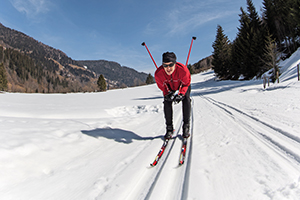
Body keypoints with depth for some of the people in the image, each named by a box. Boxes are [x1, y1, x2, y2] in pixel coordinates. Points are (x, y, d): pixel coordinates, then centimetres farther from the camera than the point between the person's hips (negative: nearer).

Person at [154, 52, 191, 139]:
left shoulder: (183, 70, -40)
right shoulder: (158, 74, -34)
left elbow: (186, 83, -21)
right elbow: (162, 86, -15)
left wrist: (181, 94, -34)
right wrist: (167, 93, -32)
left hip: (183, 85, -1)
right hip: (169, 87, 1)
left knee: (186, 99, -20)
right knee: (167, 101, -17)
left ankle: (186, 126, -7)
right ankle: (169, 128, -4)